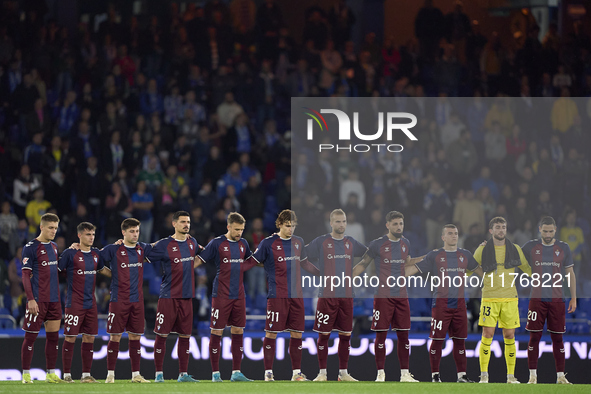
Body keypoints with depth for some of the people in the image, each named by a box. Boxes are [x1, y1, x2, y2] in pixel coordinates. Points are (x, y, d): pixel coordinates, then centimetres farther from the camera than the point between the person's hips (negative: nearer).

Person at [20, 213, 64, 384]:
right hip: (38, 300, -7)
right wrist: (30, 299, -15)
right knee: (31, 336, -3)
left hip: (54, 299, 7)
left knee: (53, 336, 7)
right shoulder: (30, 248, -7)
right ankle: (26, 374, 3)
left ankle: (51, 374, 12)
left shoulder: (54, 247, 14)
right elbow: (25, 275, -9)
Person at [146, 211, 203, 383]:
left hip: (187, 297, 5)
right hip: (168, 296, -5)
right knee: (162, 335, -4)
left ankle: (183, 374, 12)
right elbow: (145, 257, -2)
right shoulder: (164, 245, -7)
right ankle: (159, 373, 1)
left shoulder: (192, 243, 12)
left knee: (185, 336, 6)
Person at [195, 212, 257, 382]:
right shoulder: (217, 243, -6)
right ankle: (215, 373, 2)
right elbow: (198, 261, -2)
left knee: (238, 332, 5)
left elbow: (250, 262, 28)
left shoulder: (243, 244, 11)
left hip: (239, 296, 5)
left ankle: (236, 372, 11)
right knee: (217, 332, -3)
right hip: (221, 296, -5)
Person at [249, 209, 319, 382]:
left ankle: (296, 372, 11)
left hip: (296, 295, 5)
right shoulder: (268, 243, -3)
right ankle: (268, 372, 2)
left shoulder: (298, 242, 12)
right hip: (277, 295, -5)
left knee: (297, 333, 5)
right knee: (271, 333, -4)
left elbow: (305, 264, 26)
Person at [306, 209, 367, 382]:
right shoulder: (321, 242, 1)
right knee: (324, 335, -2)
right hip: (327, 295, -3)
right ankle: (322, 372, 5)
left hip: (346, 295, 3)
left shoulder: (351, 242, 12)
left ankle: (343, 372, 13)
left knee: (345, 335, 5)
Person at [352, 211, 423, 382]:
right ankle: (380, 374, 5)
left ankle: (405, 374, 9)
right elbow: (363, 264, 4)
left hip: (401, 296, 4)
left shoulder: (405, 244, 10)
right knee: (381, 335, -2)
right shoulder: (377, 244, -4)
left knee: (403, 335, 4)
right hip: (383, 296, -4)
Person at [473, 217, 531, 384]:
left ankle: (511, 376, 8)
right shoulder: (483, 250, 3)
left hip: (510, 298, 2)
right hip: (489, 297, -1)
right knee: (487, 335, -8)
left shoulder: (515, 249, 8)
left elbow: (527, 268, 20)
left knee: (509, 336, 2)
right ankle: (484, 375, -3)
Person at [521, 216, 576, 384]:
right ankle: (533, 375, 2)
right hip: (537, 299, -1)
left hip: (557, 299, 1)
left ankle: (560, 376, 7)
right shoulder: (531, 246, 4)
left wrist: (573, 298, 8)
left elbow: (570, 274, 10)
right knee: (534, 337, -3)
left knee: (557, 338, 2)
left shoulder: (563, 248, 6)